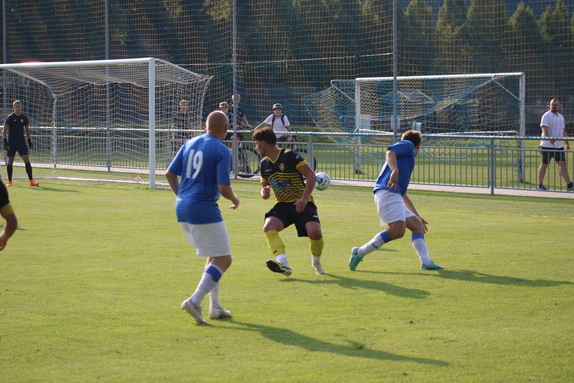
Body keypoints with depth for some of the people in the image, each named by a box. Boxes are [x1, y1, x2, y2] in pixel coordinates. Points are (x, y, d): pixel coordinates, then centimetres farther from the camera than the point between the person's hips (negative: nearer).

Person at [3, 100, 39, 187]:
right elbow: (4, 131, -4)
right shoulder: (10, 117, -5)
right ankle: (9, 181, 13)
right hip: (11, 143, -2)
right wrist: (5, 142, -13)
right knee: (10, 161, 3)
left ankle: (31, 180, -9)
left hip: (22, 142, 2)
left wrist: (30, 142, 11)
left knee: (27, 160, -7)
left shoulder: (24, 117, 5)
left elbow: (27, 130, 16)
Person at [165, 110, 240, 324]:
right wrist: (234, 200, 6)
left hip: (182, 208, 8)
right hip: (204, 209, -8)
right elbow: (223, 188, -15)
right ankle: (195, 301, -17)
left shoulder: (190, 144, 10)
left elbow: (170, 174, 12)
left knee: (214, 256, 22)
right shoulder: (221, 151, -10)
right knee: (223, 259, -2)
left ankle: (215, 306, 20)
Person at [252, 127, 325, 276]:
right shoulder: (264, 164, 10)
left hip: (302, 204, -5)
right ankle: (283, 264, -34)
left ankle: (316, 263, 4)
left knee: (315, 232, -27)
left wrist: (304, 198, -22)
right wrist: (264, 192, -5)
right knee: (268, 226, -26)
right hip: (282, 205, 5)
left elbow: (311, 175, -12)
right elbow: (264, 185, 21)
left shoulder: (289, 156, -10)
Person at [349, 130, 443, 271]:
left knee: (417, 225, 9)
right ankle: (359, 253, -14)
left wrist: (417, 216, 41)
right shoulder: (408, 145, 11)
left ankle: (426, 262, -1)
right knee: (398, 230, -20)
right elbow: (390, 152, -12)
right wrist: (395, 171, -29)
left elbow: (403, 194, 37)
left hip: (394, 196, 10)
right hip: (387, 192, -10)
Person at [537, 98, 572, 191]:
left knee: (563, 164, -1)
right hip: (547, 145, -7)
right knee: (544, 164, 1)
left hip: (558, 145, 7)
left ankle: (569, 185, -5)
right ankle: (540, 185, 11)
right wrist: (549, 139, -35)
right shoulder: (546, 116, -8)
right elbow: (544, 129, -20)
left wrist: (567, 143, 22)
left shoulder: (561, 117, 16)